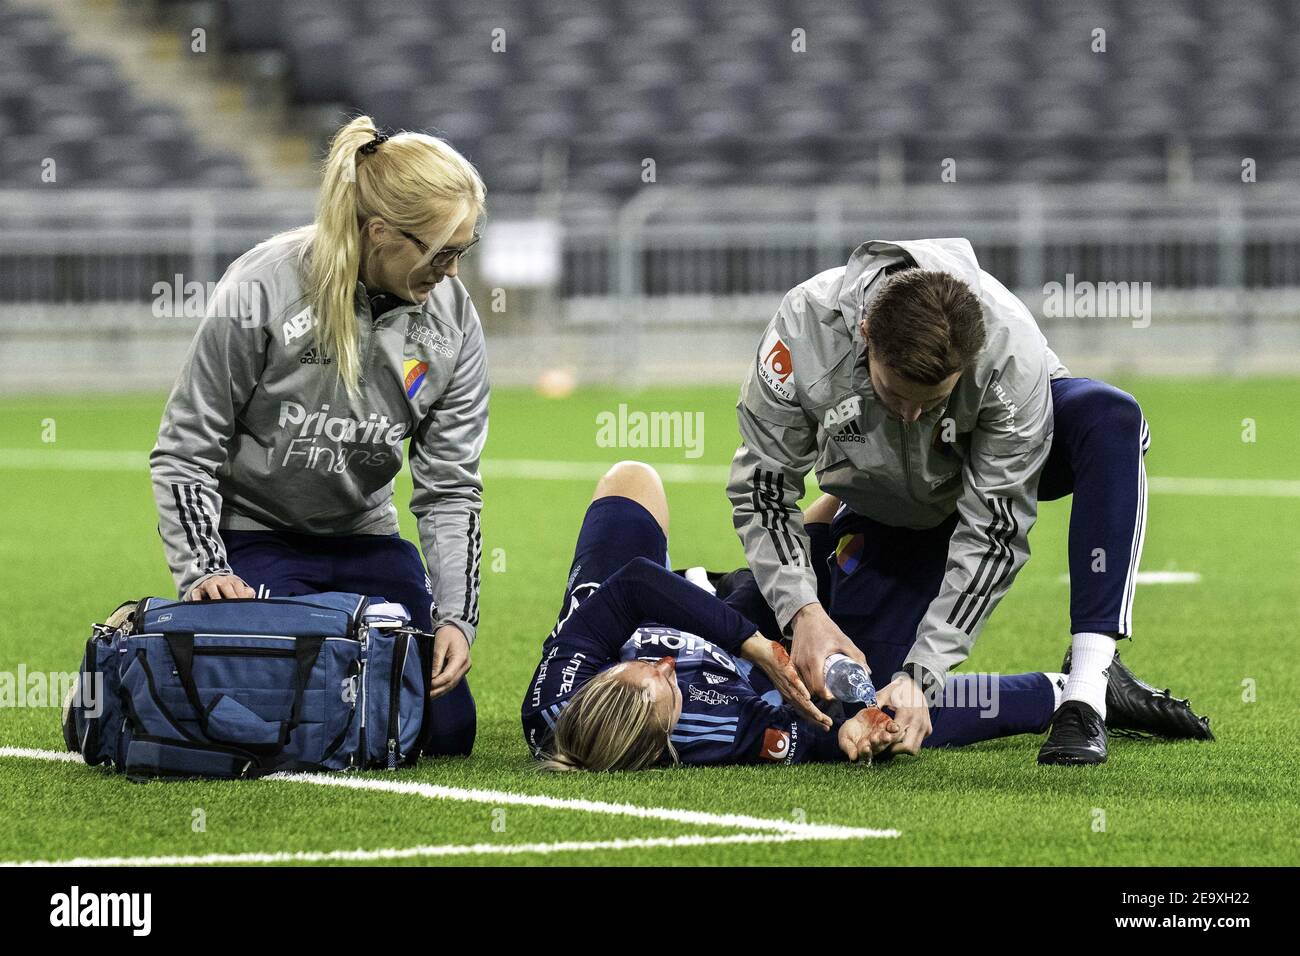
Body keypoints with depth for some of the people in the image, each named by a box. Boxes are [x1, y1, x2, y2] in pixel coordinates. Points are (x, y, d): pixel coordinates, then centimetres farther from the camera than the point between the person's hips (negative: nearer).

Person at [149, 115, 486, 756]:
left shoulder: (452, 321, -7)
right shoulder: (262, 291, -20)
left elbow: (449, 488, -3)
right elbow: (185, 449, -12)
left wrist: (455, 617, -13)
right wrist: (204, 571, -21)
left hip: (364, 537, 5)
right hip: (253, 541, -5)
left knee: (447, 730, -5)